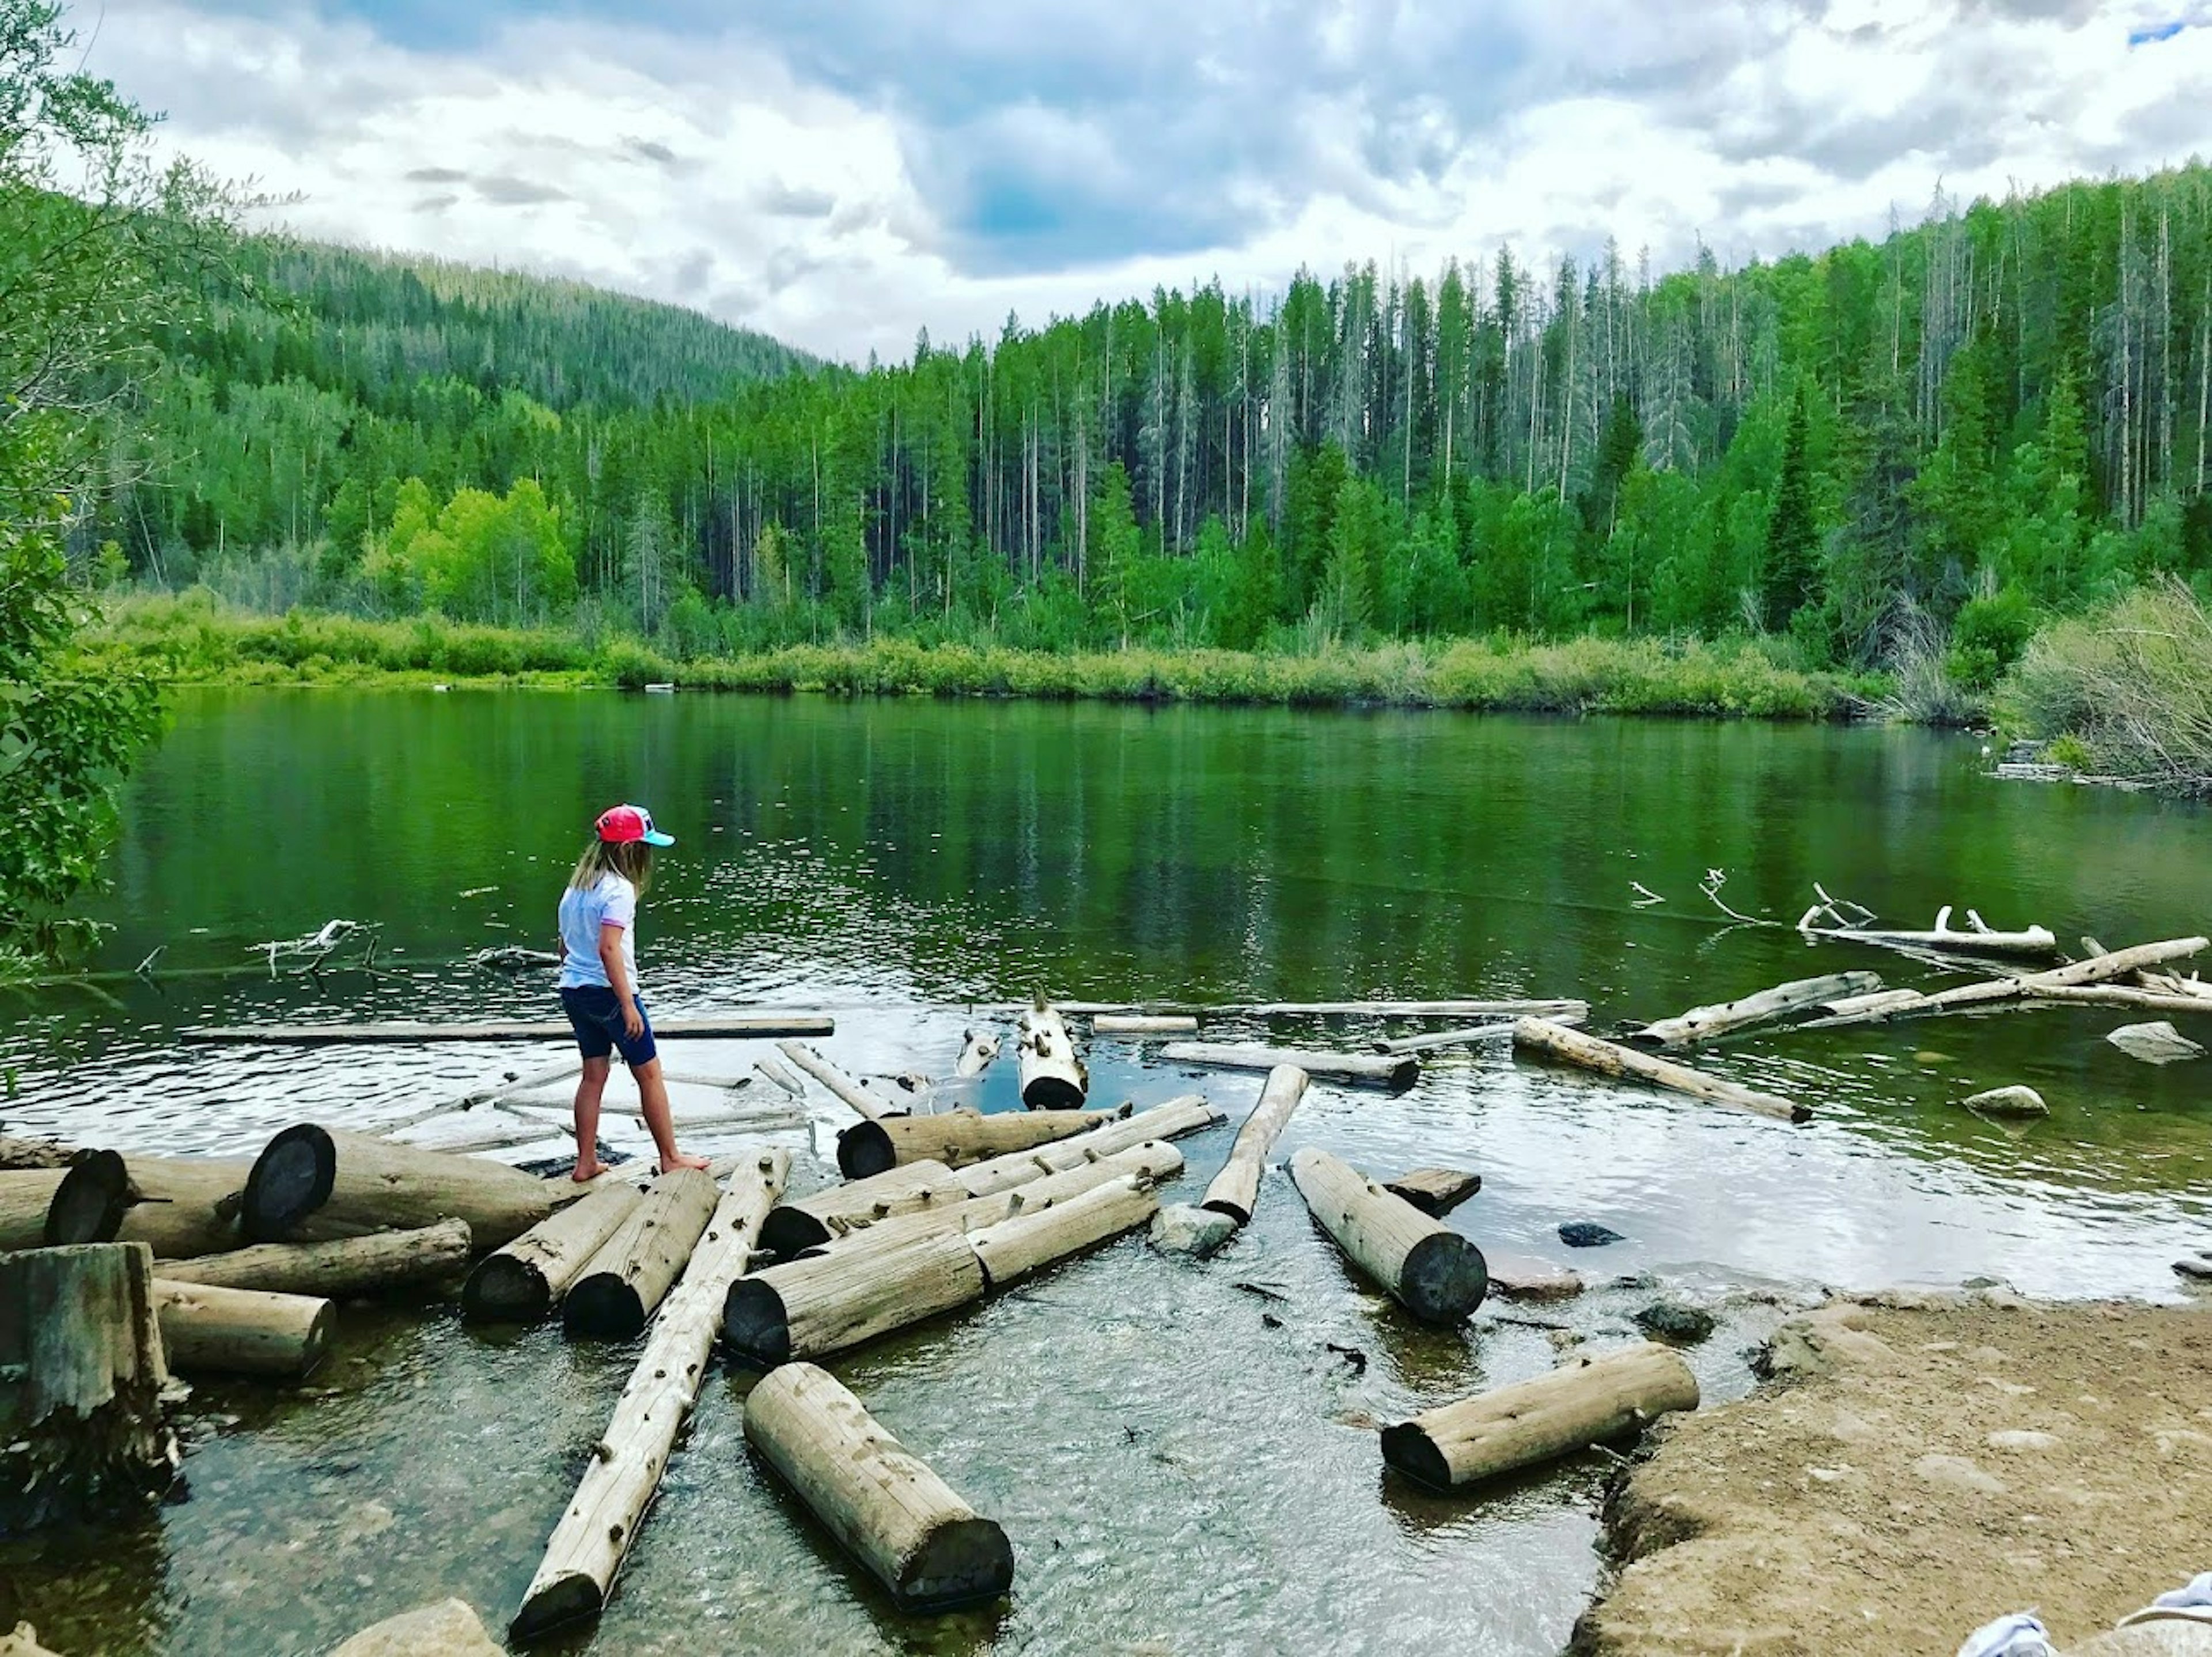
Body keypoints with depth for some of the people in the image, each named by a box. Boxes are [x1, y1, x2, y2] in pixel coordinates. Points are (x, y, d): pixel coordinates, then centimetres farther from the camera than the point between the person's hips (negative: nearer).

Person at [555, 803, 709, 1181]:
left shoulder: (575, 887, 12)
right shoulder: (619, 889, -15)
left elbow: (564, 947, 16)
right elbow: (609, 949, -24)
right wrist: (628, 1005, -23)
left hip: (573, 990, 8)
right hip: (607, 992, -8)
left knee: (594, 1074, 14)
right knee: (649, 1073, 4)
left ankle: (586, 1163, 16)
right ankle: (671, 1159, 11)